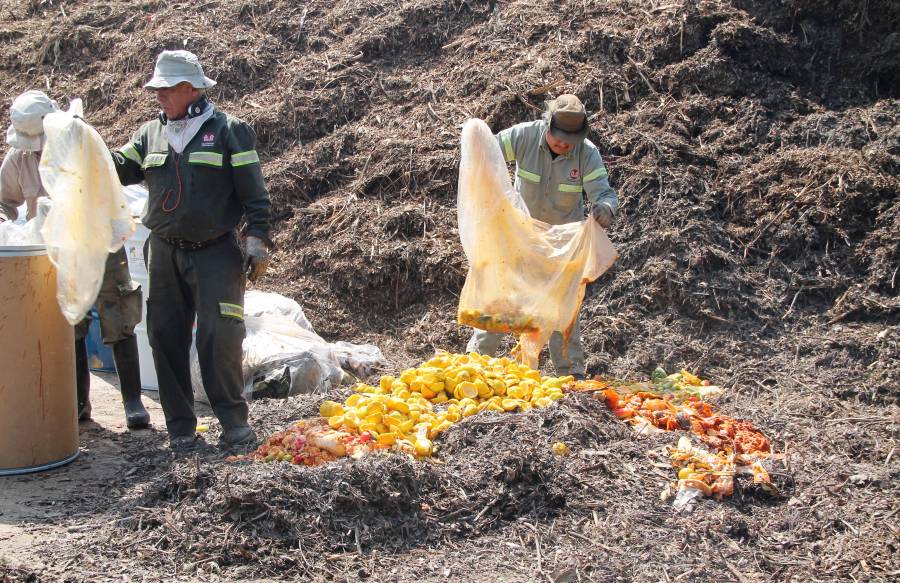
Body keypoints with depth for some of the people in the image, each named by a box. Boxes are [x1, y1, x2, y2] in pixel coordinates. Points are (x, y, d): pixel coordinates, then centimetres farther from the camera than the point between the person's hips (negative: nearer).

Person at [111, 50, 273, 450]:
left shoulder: (228, 130, -3)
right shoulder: (151, 133, 11)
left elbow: (254, 192, -5)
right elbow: (120, 170, 8)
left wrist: (257, 241, -10)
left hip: (217, 254, -5)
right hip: (165, 255, 5)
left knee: (220, 338, -9)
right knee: (167, 337, 5)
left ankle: (234, 421, 5)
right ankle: (180, 427, 15)